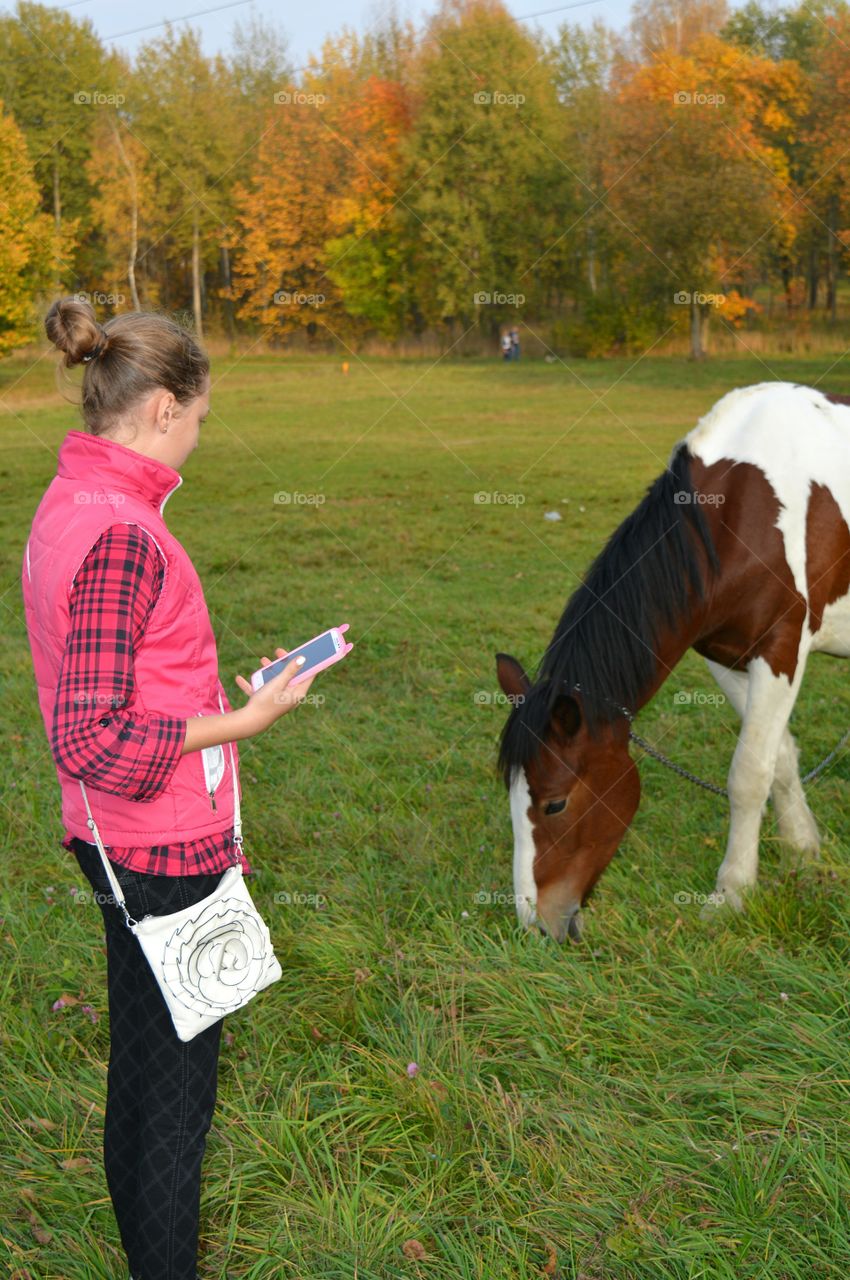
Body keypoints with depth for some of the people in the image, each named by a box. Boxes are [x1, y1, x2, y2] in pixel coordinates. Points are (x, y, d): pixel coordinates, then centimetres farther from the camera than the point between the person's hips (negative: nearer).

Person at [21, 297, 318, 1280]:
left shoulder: (70, 506, 7)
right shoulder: (119, 534, -24)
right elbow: (98, 740, -26)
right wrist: (242, 721, -22)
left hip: (122, 843, 10)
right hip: (162, 851, -10)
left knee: (143, 1071, 22)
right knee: (173, 1086, 5)